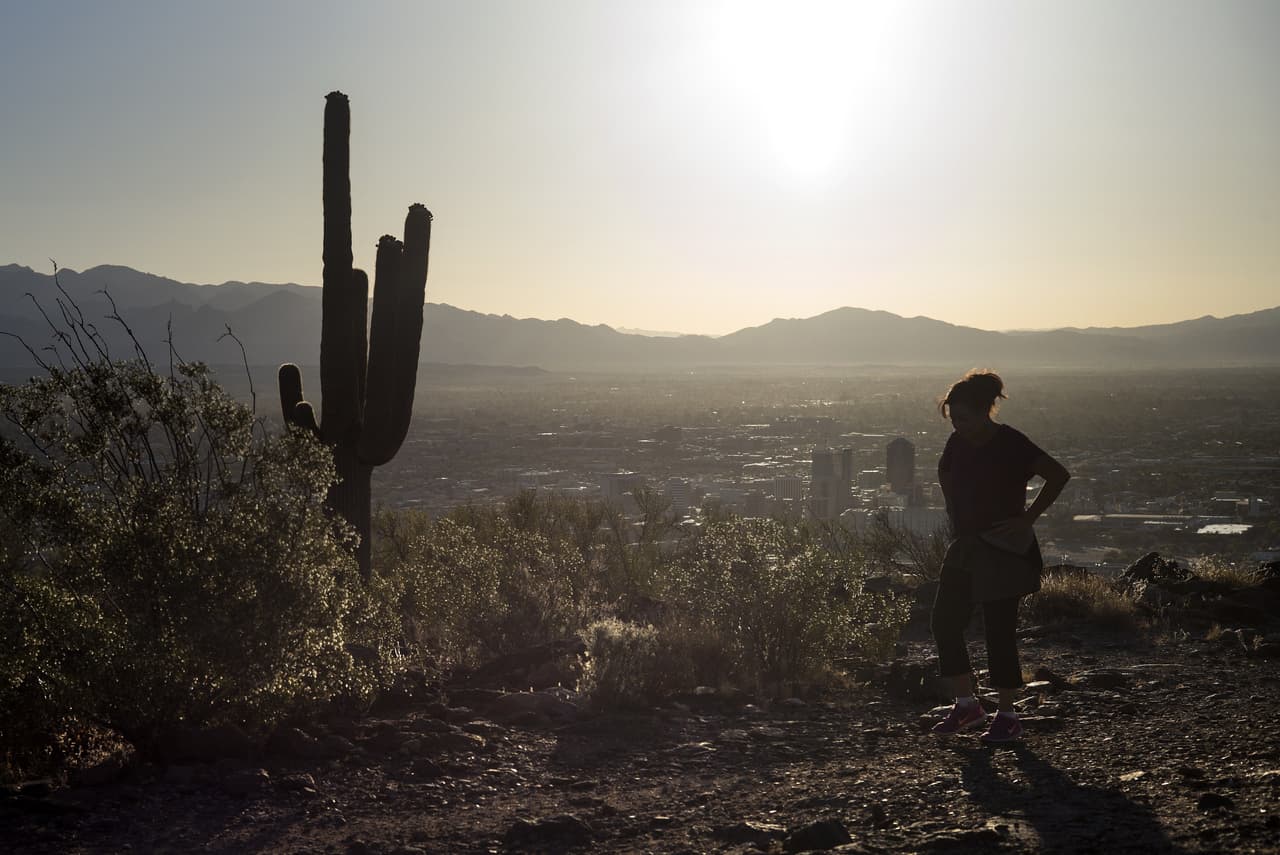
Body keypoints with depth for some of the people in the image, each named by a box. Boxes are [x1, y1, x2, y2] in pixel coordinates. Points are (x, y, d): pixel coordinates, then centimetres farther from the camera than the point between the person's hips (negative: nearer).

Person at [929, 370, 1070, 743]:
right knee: (944, 622, 3)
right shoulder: (957, 444, 6)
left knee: (999, 632, -3)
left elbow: (1058, 474, -14)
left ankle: (1007, 716, 9)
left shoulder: (1010, 443, -14)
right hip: (965, 547, 7)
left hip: (1003, 550, -7)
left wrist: (1028, 518, -14)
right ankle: (966, 704, 15)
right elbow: (946, 478, 26)